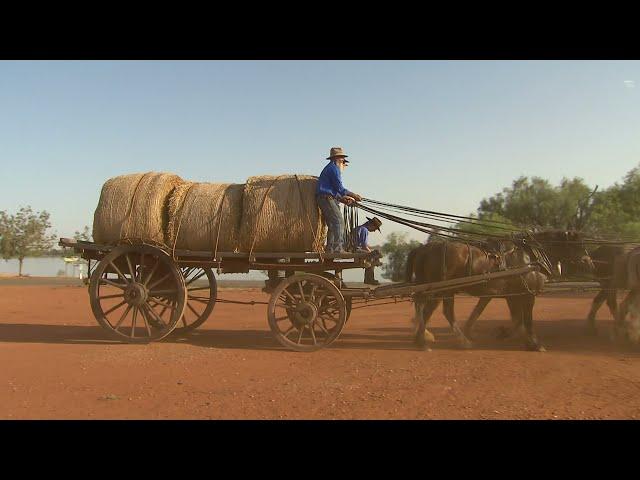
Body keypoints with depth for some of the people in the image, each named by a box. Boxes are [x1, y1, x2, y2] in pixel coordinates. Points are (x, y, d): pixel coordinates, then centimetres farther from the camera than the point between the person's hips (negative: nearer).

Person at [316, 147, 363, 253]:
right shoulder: (334, 168, -7)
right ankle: (338, 248, -22)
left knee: (333, 224, 11)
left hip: (328, 199, 11)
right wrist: (353, 195, -5)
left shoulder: (330, 168, 26)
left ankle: (330, 248, 14)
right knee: (339, 221, -17)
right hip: (326, 198, -11)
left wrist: (344, 198, 14)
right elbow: (340, 189, -12)